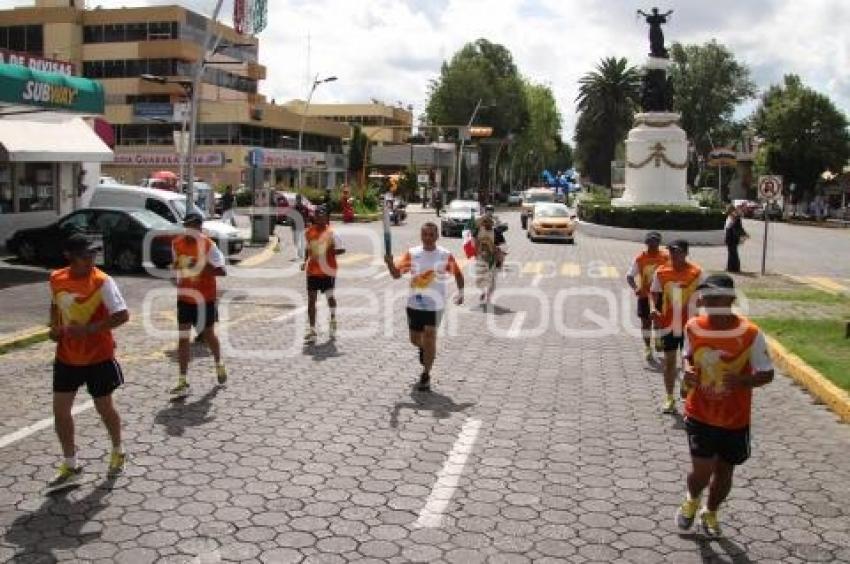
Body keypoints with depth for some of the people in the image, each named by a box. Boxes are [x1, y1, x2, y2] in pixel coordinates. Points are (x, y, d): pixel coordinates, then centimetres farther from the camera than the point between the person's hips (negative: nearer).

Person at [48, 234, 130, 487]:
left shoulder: (102, 282, -18)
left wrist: (89, 329, -28)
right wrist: (54, 326, 1)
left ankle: (117, 453, 34)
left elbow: (122, 315, -22)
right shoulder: (56, 278, -1)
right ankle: (70, 466, 18)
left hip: (99, 356, -5)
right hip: (67, 356, 5)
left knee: (104, 407, 9)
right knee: (60, 409, 3)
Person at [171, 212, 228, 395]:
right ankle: (182, 381, 4)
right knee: (182, 338, -1)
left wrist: (203, 266, -34)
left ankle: (219, 365, 41)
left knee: (208, 334, 13)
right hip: (184, 297, 4)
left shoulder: (208, 245, -15)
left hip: (204, 298, -4)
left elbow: (221, 271, -22)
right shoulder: (177, 244, 2)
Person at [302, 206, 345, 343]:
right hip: (312, 271, 4)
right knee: (311, 300, 0)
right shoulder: (309, 232, 5)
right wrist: (305, 260, 7)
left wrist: (332, 252, -30)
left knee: (330, 296, 12)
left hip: (327, 271, -4)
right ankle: (312, 330, 3)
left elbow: (341, 249, -12)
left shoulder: (331, 233, -9)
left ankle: (333, 319, 40)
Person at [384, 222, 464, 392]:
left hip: (435, 304, -3)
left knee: (429, 338, -7)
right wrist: (390, 263, -27)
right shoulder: (412, 254, -2)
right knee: (415, 339, 14)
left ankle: (425, 375, 5)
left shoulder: (446, 256, -5)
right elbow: (396, 274, -8)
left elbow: (458, 274, 9)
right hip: (414, 303, 3)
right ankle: (423, 348, 51)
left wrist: (460, 292, 0)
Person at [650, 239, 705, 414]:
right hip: (668, 325, 2)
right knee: (669, 361, 9)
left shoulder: (696, 272, -8)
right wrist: (653, 309, -16)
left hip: (689, 325, -2)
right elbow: (654, 293, 2)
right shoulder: (661, 272, -3)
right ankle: (669, 399, 18)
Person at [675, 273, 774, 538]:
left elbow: (767, 374, -9)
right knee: (702, 470, -7)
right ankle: (691, 501, 29)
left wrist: (742, 381, -29)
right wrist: (687, 370, -13)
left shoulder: (750, 334, -17)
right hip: (700, 414, 0)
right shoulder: (693, 328, -9)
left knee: (724, 470, 15)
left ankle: (710, 513, 43)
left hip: (735, 419, 0)